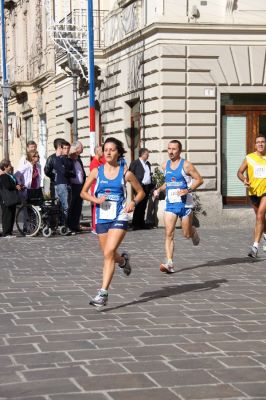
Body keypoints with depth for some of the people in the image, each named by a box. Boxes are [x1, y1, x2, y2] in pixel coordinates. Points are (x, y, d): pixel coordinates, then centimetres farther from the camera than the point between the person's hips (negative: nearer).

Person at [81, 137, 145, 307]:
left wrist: (133, 202, -11)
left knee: (109, 253, -18)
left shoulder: (125, 173, -2)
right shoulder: (97, 171, 3)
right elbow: (83, 192, 9)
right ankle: (123, 260, 52)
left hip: (119, 218, -3)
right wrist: (96, 199, -10)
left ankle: (103, 293, -16)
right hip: (102, 217, 4)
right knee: (109, 255, 14)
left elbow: (141, 192, 9)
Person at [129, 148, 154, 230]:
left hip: (147, 187, 7)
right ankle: (135, 224, -5)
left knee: (143, 206, 8)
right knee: (138, 206, -8)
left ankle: (141, 223, 13)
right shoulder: (135, 163, -3)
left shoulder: (148, 164, 19)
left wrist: (151, 185, 11)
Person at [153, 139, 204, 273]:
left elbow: (199, 180, -6)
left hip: (185, 203, -4)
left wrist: (188, 190, -18)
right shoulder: (165, 165, 9)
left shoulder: (186, 165, -8)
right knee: (169, 234, -10)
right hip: (170, 203, 4)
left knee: (187, 234, 7)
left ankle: (194, 232, 46)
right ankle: (169, 263, -14)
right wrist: (159, 189, 9)